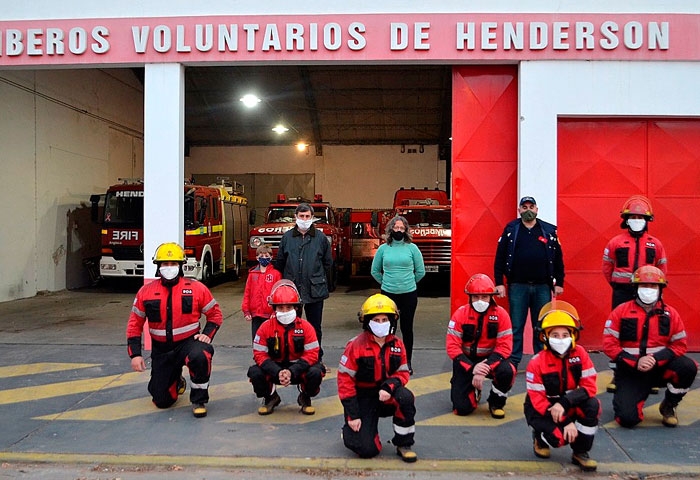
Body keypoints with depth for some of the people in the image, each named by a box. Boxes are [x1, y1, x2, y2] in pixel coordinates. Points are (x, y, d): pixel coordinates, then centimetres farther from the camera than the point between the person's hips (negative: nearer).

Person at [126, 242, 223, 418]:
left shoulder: (196, 288, -8)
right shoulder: (146, 292, -2)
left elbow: (215, 314, 2)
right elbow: (135, 324, 4)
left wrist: (207, 334, -15)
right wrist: (135, 354, -3)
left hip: (189, 342, -2)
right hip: (161, 349, 3)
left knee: (199, 356, -39)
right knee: (162, 401, 5)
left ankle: (199, 400, -13)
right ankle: (176, 382, 42)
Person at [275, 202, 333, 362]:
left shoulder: (321, 238, 1)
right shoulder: (287, 237, 4)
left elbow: (328, 263, 8)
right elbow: (279, 263, 10)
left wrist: (322, 282, 9)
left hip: (315, 291, -1)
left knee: (315, 328, 10)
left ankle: (317, 358, 23)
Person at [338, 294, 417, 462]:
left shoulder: (397, 344, -2)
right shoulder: (356, 346, -14)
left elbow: (402, 373, 1)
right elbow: (345, 379, -13)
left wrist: (389, 386, -23)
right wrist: (352, 415, -14)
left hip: (387, 396, 3)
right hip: (363, 398, -3)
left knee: (406, 397, -31)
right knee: (367, 450, -15)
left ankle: (403, 445, -9)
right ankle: (349, 431, 22)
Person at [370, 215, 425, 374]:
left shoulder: (412, 248, -2)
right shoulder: (383, 248, 1)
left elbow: (420, 271, 6)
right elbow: (375, 270, 12)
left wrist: (409, 283, 10)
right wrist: (386, 283, 10)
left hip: (409, 294, -1)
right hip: (388, 294, 1)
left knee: (407, 328, 9)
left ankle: (407, 362, 20)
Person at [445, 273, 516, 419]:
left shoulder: (501, 314, -12)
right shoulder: (460, 314, -13)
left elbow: (505, 346, -16)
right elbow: (452, 346, -16)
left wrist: (486, 368, -29)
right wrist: (472, 368, -29)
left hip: (491, 358, 1)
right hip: (466, 360, 0)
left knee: (507, 371, -34)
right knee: (462, 408, -11)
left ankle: (496, 402, 0)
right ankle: (473, 391, 27)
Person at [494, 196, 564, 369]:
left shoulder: (549, 231, 7)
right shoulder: (510, 230, 3)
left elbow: (558, 259, 9)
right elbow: (500, 258, 1)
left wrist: (559, 283, 5)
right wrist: (499, 283, -5)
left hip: (542, 287, 1)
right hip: (517, 286, -1)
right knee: (516, 326, 3)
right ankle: (513, 360, 12)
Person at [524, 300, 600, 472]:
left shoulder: (580, 354, -12)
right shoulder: (536, 363, -20)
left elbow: (590, 386, -15)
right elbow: (538, 400, -20)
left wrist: (565, 402, -30)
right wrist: (566, 422, -27)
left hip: (570, 405, 4)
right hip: (542, 410, -3)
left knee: (592, 405, -26)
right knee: (560, 436, -30)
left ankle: (580, 453, -8)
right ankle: (540, 437, 10)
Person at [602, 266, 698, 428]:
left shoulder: (670, 313, 1)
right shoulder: (621, 311, -6)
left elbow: (680, 344, -1)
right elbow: (609, 344, -9)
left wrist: (656, 359, -18)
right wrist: (635, 362, -19)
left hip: (660, 368, 3)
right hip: (630, 371, -2)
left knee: (688, 367, -28)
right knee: (627, 419, -18)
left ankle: (668, 406, 0)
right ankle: (627, 398, 21)